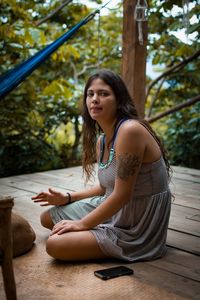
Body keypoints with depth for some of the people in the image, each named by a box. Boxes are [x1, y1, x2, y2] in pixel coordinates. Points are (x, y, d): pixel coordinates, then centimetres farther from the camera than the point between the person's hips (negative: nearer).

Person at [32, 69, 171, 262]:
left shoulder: (130, 130, -24)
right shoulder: (100, 141, 4)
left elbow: (122, 195, -24)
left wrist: (82, 224, -15)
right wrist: (67, 198, 8)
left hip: (137, 227, -9)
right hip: (114, 209, 9)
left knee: (55, 244, -17)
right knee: (47, 217, 15)